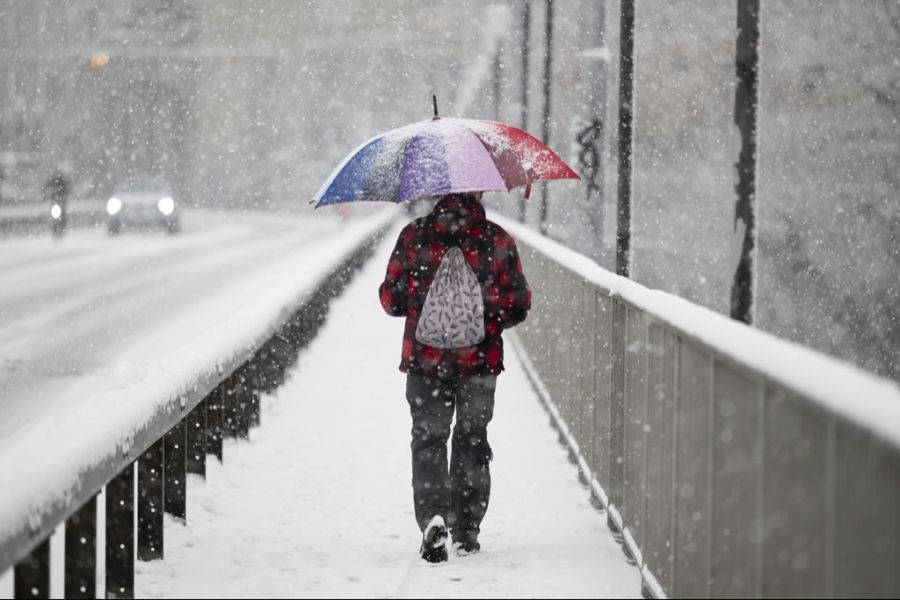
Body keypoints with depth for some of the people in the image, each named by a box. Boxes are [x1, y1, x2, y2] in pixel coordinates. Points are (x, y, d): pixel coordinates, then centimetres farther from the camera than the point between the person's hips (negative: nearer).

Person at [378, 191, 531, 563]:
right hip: (479, 361, 0)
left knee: (428, 438, 7)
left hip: (425, 360, 0)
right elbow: (517, 306, -1)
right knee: (472, 441, 14)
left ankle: (433, 516, -15)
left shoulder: (413, 237, -4)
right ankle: (467, 532, 16)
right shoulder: (497, 240, -5)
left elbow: (391, 299, 0)